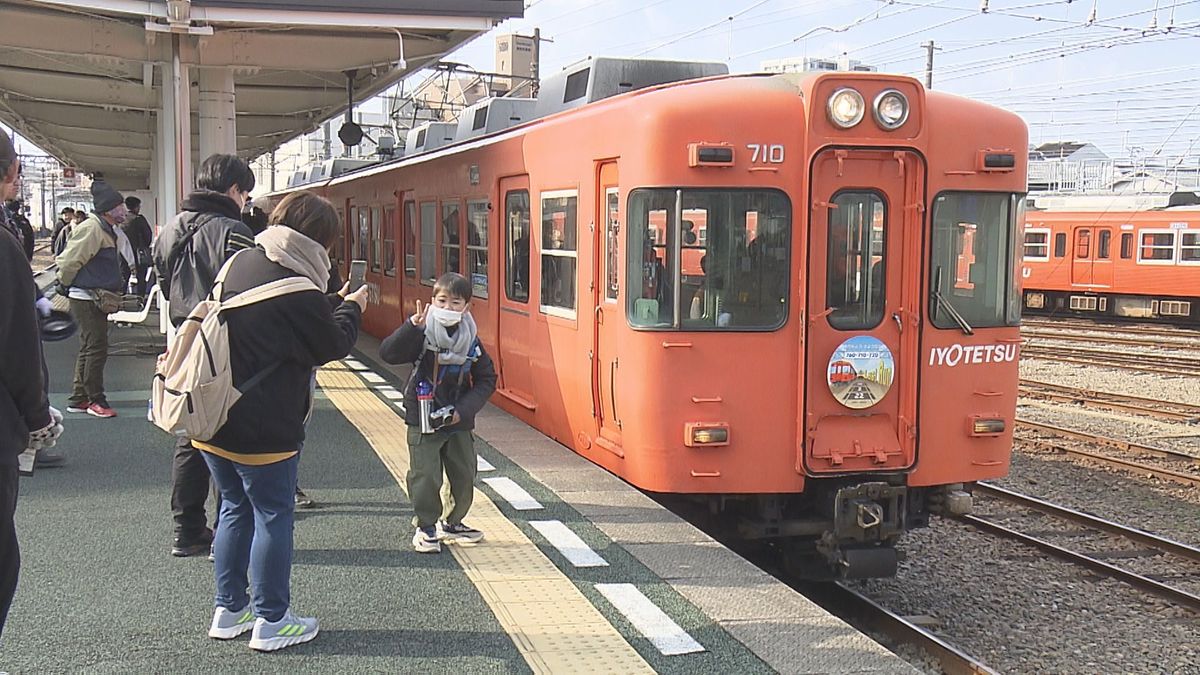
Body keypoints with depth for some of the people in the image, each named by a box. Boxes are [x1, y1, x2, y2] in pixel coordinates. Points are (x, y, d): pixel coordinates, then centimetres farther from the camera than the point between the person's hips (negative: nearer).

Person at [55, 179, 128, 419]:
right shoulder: (92, 229, -18)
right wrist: (67, 285, -6)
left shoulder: (106, 230, 14)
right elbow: (69, 261, -20)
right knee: (96, 349, -6)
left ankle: (78, 399, 23)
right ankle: (95, 400, 2)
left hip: (97, 299, 11)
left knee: (89, 349, 15)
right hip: (86, 299, -11)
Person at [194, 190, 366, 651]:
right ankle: (271, 621, 13)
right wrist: (351, 308, 12)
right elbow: (334, 345, -7)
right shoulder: (299, 293, -20)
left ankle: (229, 611, 27)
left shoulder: (238, 263, 3)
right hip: (263, 431, -8)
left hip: (213, 420, 8)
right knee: (273, 516, 6)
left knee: (235, 509, 19)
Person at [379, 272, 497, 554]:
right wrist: (412, 327, -35)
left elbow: (486, 380, 5)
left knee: (464, 475, 11)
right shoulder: (422, 335, -10)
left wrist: (464, 409, -7)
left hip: (459, 423, 4)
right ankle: (426, 527, 16)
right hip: (423, 422, -4)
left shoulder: (471, 341, 0)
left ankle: (453, 523, 31)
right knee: (425, 477, -2)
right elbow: (388, 353, -22)